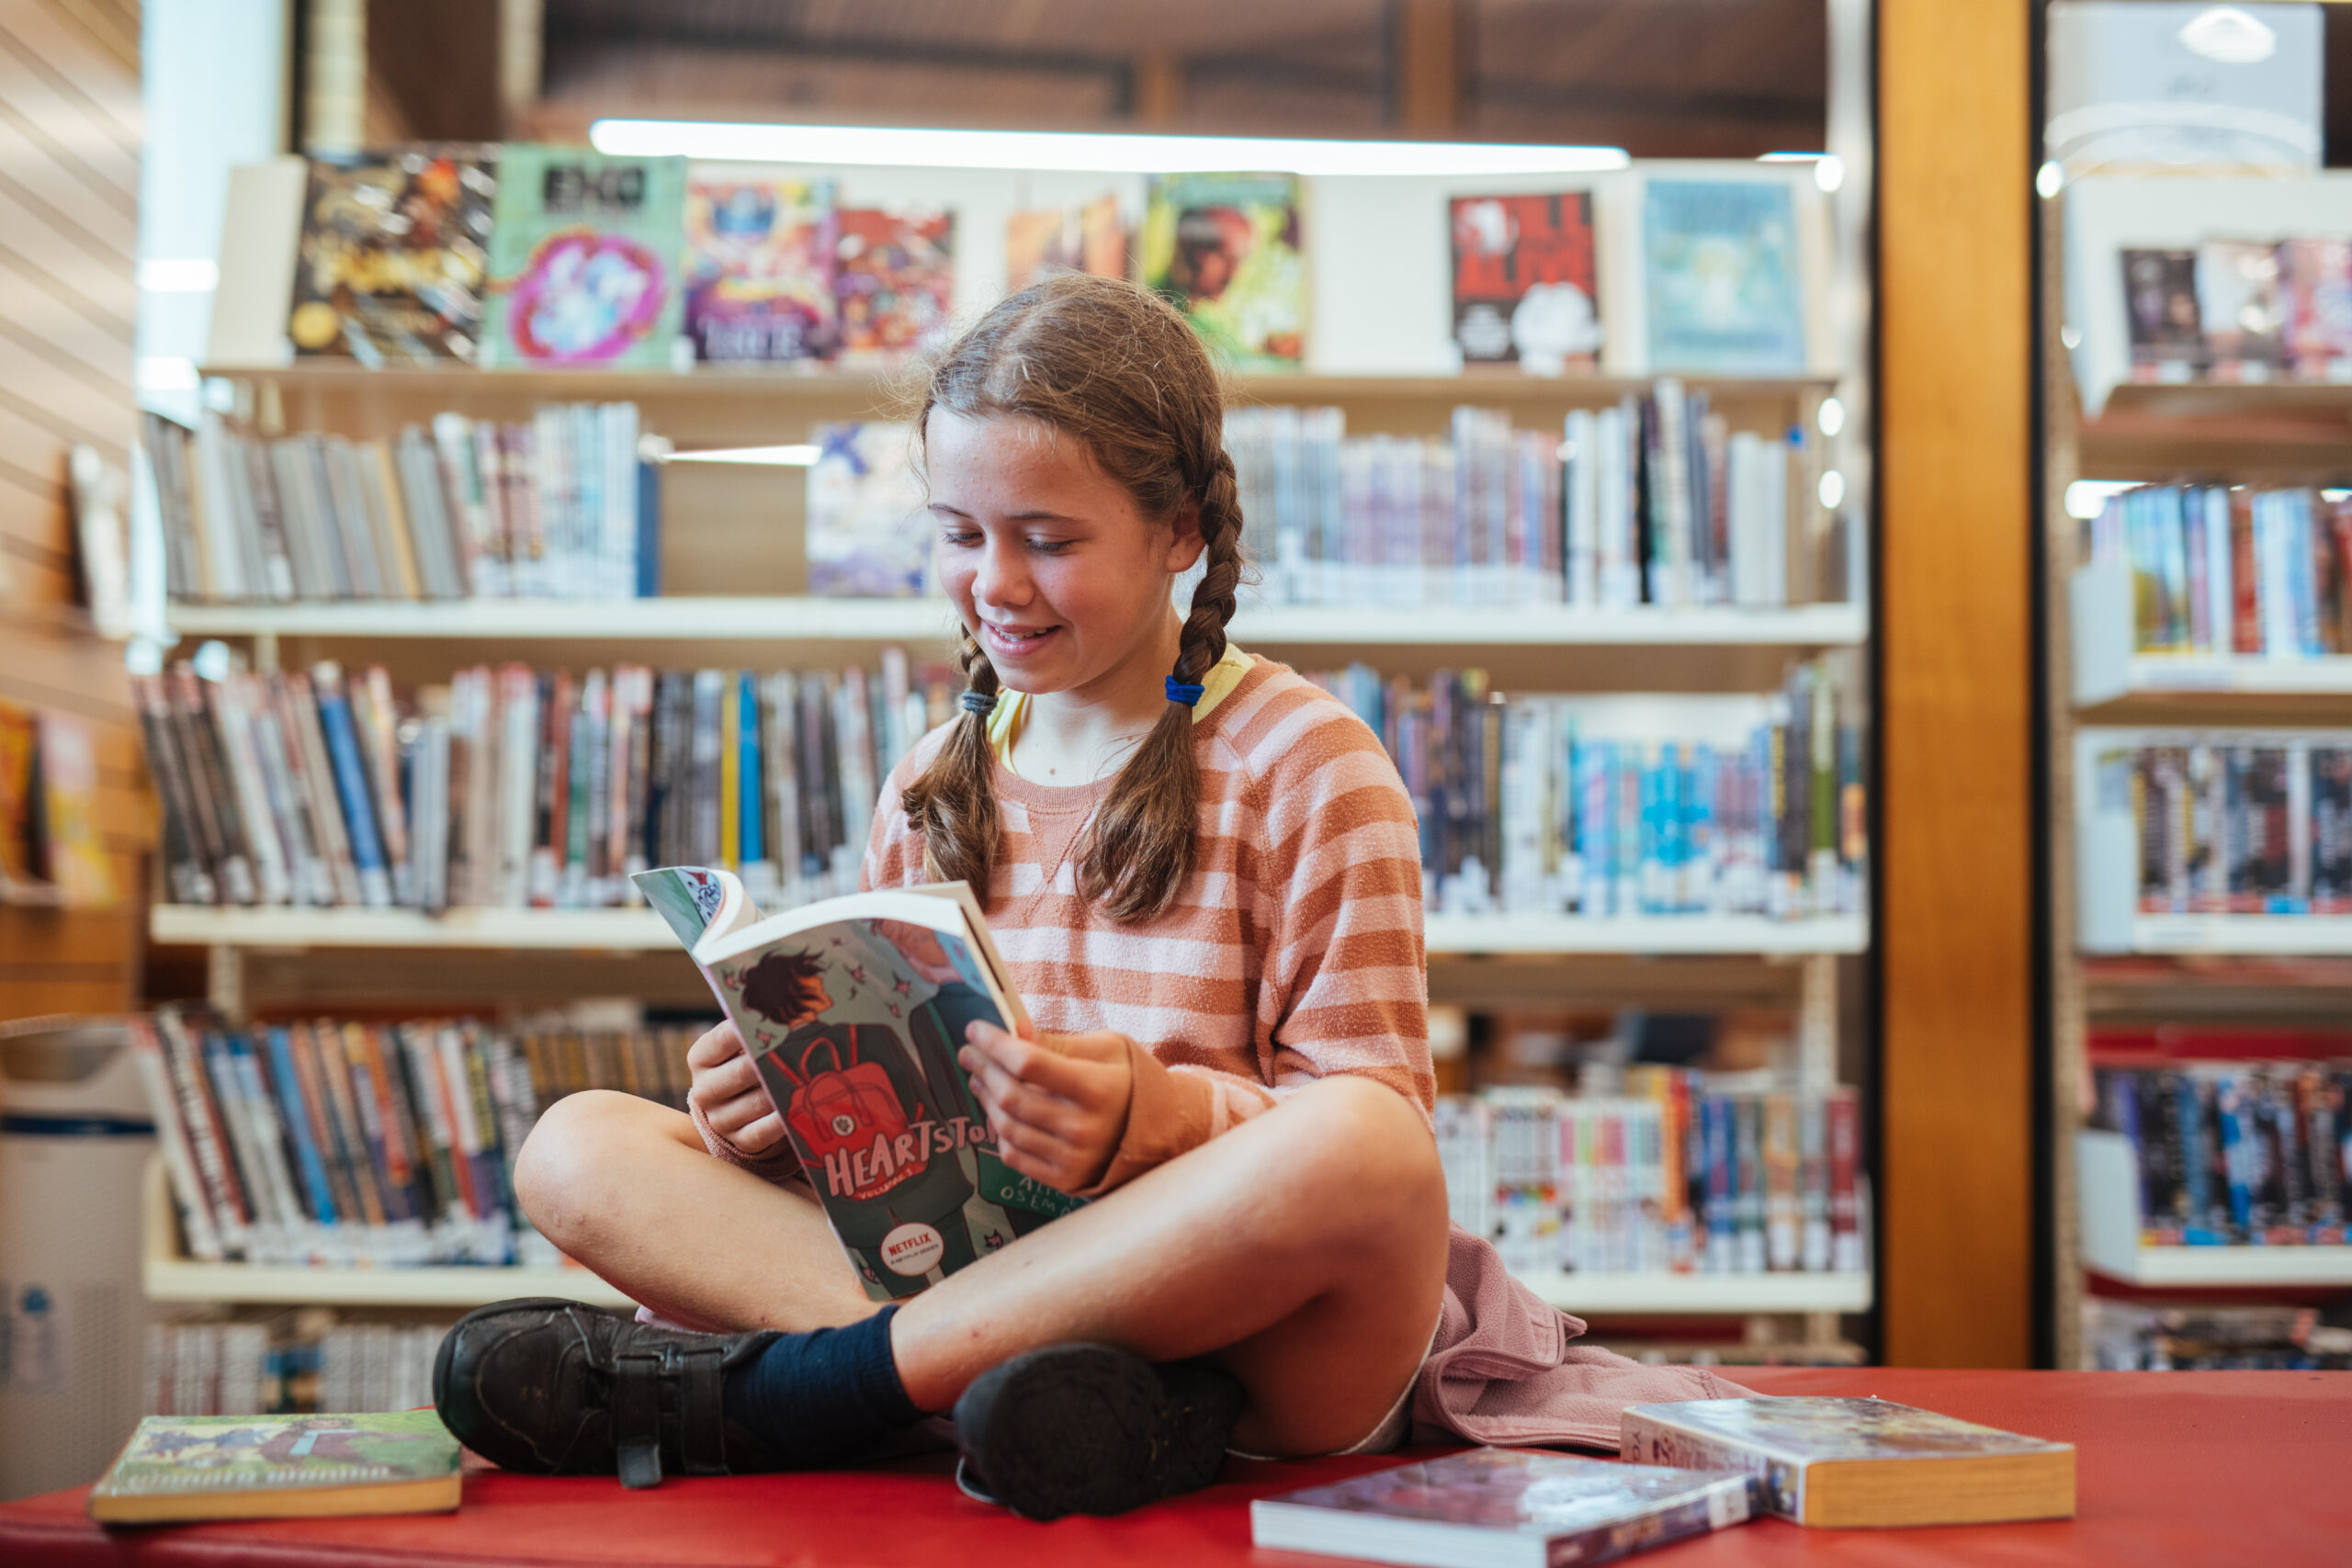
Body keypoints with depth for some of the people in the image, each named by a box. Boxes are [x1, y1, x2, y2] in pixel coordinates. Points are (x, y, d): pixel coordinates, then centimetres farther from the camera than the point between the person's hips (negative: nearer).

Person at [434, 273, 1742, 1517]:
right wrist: (794, 1115, -5)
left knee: (1361, 1150, -37)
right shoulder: (934, 784, 16)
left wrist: (1155, 1117, -25)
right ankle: (1104, 1396, -30)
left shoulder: (1304, 765, 0)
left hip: (1262, 1337, -4)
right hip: (959, 1266, 5)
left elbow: (1367, 1124, -6)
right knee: (577, 1146, -11)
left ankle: (757, 1387, -26)